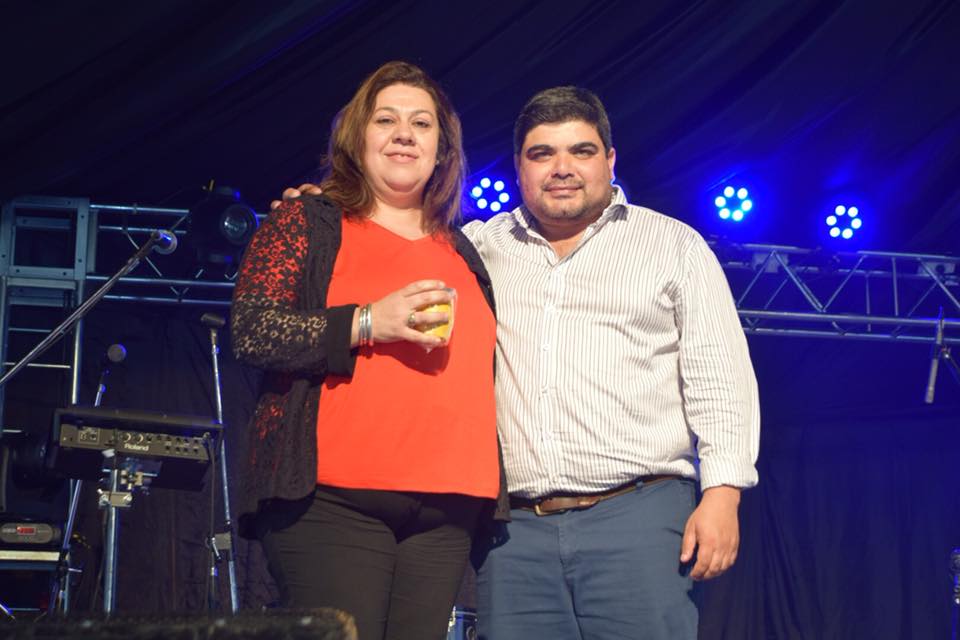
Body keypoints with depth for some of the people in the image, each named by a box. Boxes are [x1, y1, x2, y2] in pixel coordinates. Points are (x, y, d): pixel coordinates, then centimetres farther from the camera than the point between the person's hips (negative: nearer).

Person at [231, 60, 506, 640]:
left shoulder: (461, 252, 21)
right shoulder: (309, 223, 6)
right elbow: (251, 331, -6)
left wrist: (489, 501, 19)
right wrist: (368, 323, -15)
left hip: (445, 512, 5)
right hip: (334, 500, -5)